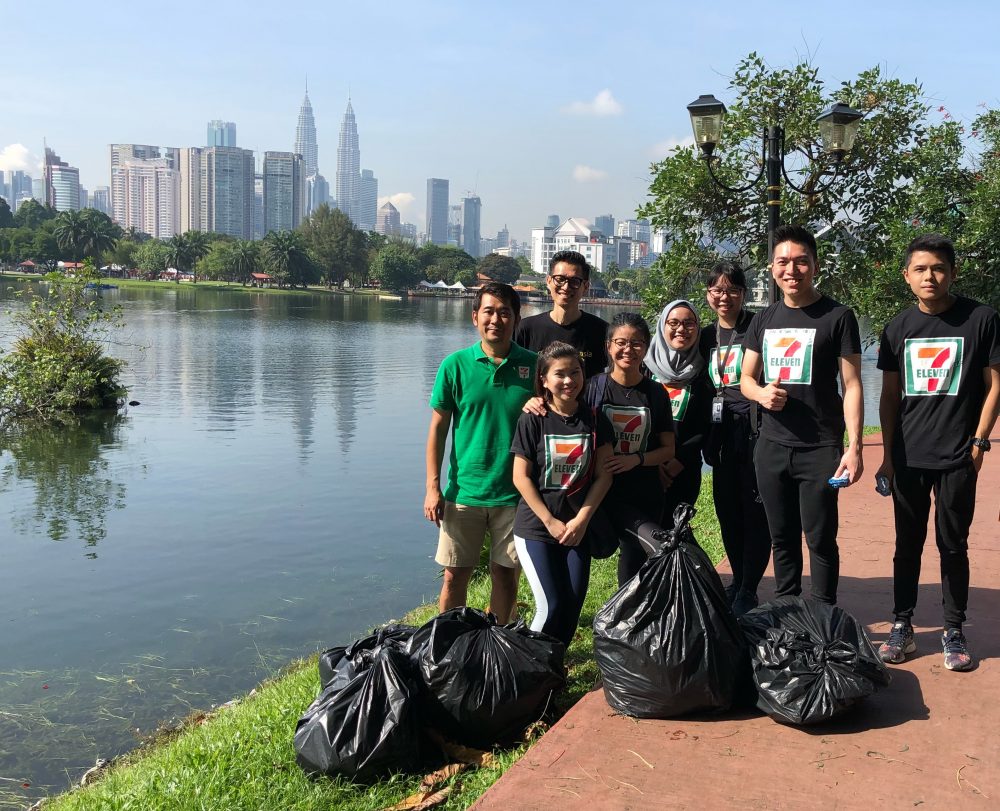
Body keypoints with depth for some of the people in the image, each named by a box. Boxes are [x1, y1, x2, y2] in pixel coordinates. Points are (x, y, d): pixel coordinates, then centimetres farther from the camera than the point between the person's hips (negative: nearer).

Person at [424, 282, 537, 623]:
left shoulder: (533, 365, -1)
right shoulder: (455, 365, -2)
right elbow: (438, 428, 0)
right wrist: (433, 487, -3)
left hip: (514, 492, 1)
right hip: (463, 491, 0)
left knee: (505, 575, 11)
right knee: (455, 576, 8)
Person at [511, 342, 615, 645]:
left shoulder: (594, 419, 0)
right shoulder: (533, 420, -8)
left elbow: (603, 475, 0)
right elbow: (521, 477, -9)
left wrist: (581, 520, -9)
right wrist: (551, 522, -12)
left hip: (578, 527, 3)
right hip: (536, 528, -3)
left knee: (573, 605, 4)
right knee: (550, 606, -8)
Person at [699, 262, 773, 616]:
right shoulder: (707, 336, 13)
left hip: (756, 430, -6)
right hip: (723, 434, 6)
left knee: (755, 511, -2)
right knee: (727, 510, 10)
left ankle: (748, 590, 5)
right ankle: (738, 581, 25)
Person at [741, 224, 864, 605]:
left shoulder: (838, 317, -3)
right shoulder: (764, 320, 11)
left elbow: (852, 386, -6)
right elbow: (746, 379, 16)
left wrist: (854, 447, -14)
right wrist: (760, 393, -9)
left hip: (820, 449, -4)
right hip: (771, 446, 5)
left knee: (820, 539, 1)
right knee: (782, 538, 13)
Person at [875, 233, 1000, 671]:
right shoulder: (898, 328, 5)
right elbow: (890, 395, 9)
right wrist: (887, 454, 6)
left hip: (957, 458, -3)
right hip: (908, 457, 3)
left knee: (953, 546, 6)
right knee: (907, 544, 10)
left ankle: (954, 632, 18)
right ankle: (902, 627, 19)